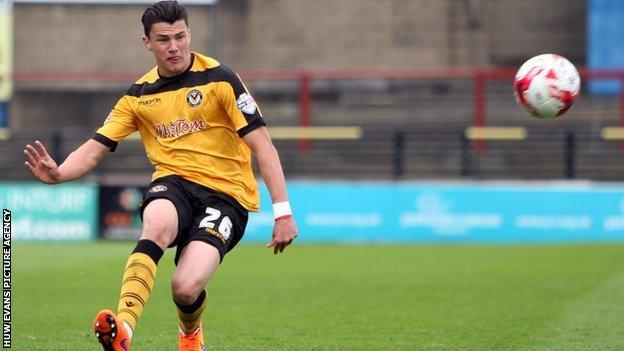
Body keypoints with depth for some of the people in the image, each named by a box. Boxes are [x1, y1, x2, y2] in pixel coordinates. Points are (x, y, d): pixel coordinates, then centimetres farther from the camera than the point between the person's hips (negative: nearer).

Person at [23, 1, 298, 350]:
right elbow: (95, 148, 8)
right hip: (173, 182, 3)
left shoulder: (219, 79, -4)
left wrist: (282, 211, -14)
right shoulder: (139, 95, 9)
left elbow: (262, 144, -6)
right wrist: (58, 173, -15)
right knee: (157, 223, -36)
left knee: (186, 288, -22)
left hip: (225, 191, -3)